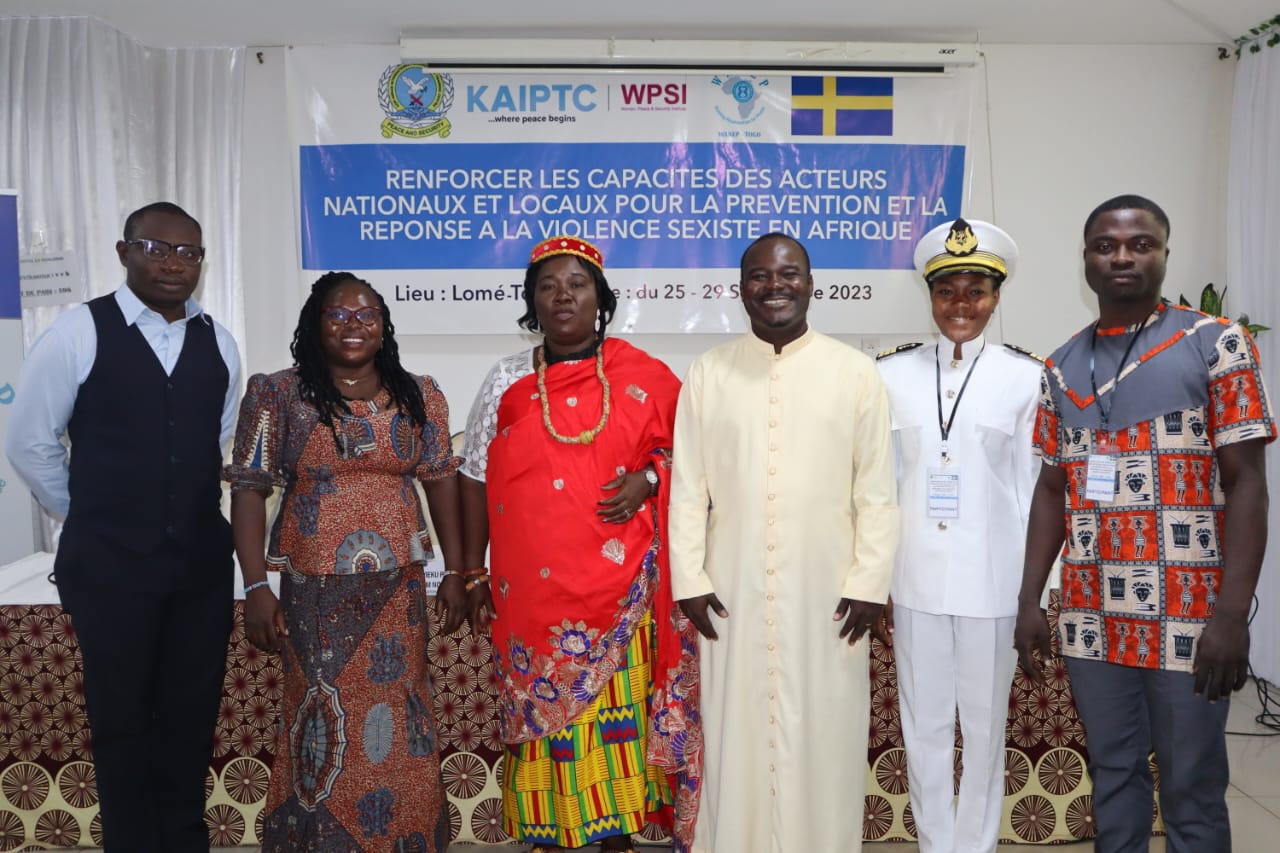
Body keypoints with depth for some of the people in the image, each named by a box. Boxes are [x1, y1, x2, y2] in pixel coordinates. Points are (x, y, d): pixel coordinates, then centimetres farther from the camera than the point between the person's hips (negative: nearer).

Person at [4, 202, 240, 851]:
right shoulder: (78, 332, -8)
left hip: (202, 558, 3)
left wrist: (194, 511, 11)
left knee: (191, 714, 14)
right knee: (121, 717, 10)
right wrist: (90, 521, 6)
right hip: (108, 562, -3)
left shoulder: (217, 342, 4)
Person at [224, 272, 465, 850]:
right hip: (314, 590, -2)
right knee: (324, 724, 6)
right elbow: (248, 490, -5)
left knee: (398, 721, 9)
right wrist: (256, 589, -11)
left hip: (398, 587, 2)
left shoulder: (418, 395, 4)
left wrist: (454, 572, 3)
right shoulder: (278, 394, -3)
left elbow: (442, 480, 7)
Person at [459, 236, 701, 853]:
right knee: (542, 711, 9)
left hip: (618, 586, -1)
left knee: (618, 708, 3)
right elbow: (477, 479, 9)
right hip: (531, 589, 2)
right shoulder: (505, 382, 6)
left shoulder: (643, 376, 1)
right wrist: (475, 574, 7)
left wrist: (648, 477, -11)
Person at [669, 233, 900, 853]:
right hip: (732, 590, 1)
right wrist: (689, 578, -3)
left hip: (827, 589, 0)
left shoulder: (856, 372, 0)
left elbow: (877, 491, 0)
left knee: (825, 738, 9)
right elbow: (687, 487, 2)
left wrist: (870, 580, -4)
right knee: (737, 736, 10)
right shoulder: (707, 373, 3)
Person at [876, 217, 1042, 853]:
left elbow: (1034, 491, 0)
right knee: (923, 728, 12)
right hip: (914, 580, 1)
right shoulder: (891, 374, 1)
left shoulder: (1025, 379, -2)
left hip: (993, 583, -1)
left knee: (985, 729, 12)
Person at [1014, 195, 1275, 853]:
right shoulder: (1061, 368, 9)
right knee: (1112, 774, 15)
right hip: (1091, 619, 4)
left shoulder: (1217, 344, -3)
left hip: (1189, 616, -3)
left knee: (1192, 788, 8)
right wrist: (1028, 601, 6)